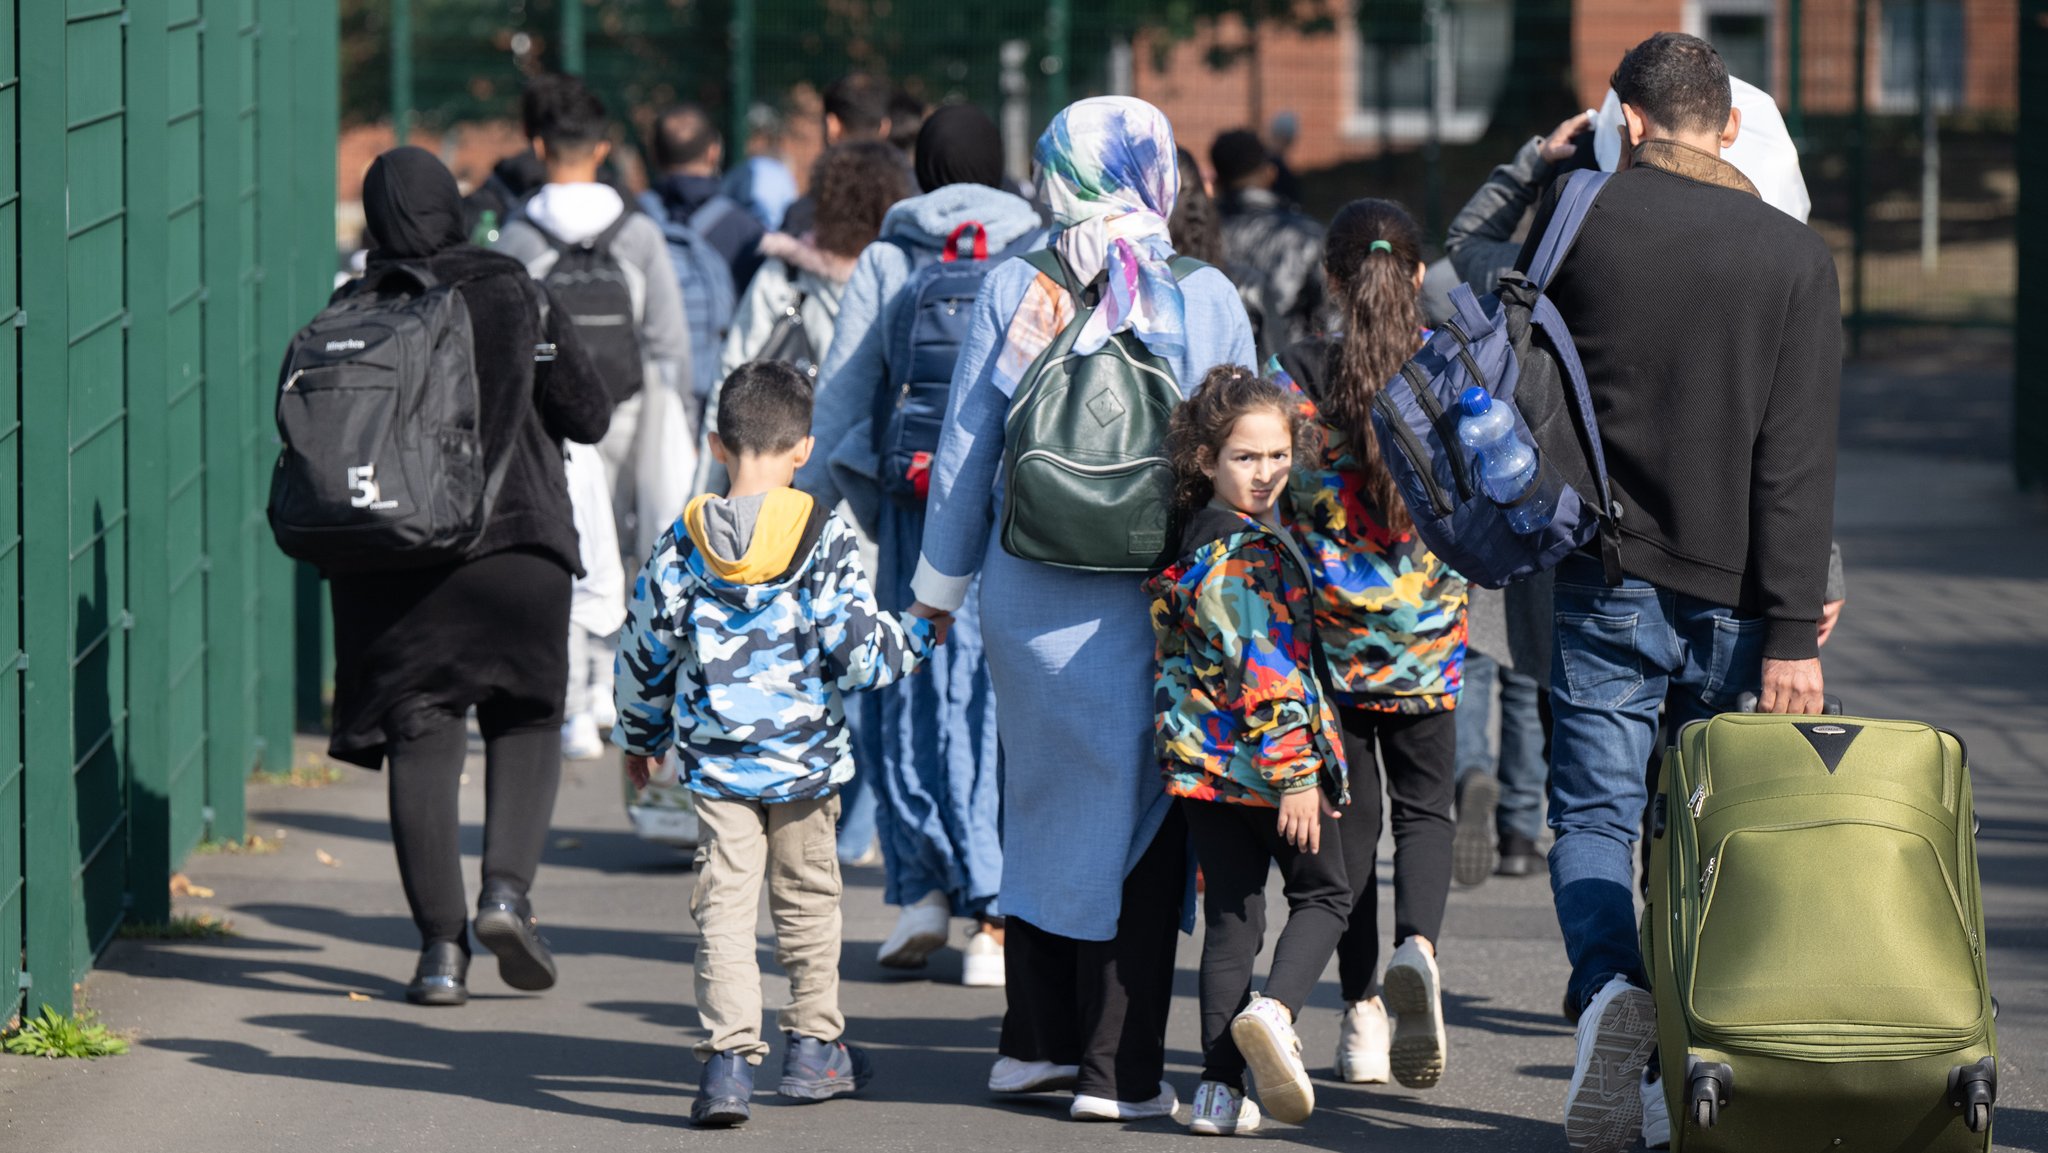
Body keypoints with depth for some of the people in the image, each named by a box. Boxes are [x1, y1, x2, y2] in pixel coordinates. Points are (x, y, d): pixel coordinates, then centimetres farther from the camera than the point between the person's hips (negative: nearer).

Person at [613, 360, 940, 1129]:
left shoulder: (684, 544, -2)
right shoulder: (824, 539, -9)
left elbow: (645, 652, 5)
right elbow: (859, 651, -11)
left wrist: (639, 737, 20)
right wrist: (917, 638, 10)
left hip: (717, 762, 0)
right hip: (806, 759, 0)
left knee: (724, 903, -1)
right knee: (807, 895, 16)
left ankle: (729, 1058, -14)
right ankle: (815, 1048, 27)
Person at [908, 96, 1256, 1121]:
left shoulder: (1013, 292, -2)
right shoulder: (1205, 300, -5)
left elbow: (967, 444, 4)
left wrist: (941, 578, 15)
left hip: (1029, 593, 2)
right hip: (1155, 600, -2)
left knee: (1041, 800, 17)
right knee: (1135, 812, 5)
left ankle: (1037, 1039, 24)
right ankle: (1117, 1068, 5)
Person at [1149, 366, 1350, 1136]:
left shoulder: (1192, 544, 9)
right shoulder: (1255, 553, -16)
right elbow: (1266, 672, -21)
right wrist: (1295, 774, -21)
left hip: (1200, 759, 7)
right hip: (1267, 756, -7)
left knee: (1231, 917, 9)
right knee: (1323, 895, 12)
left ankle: (1220, 1087, 3)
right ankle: (1275, 1010, -13)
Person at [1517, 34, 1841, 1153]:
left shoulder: (1580, 215, -3)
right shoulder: (1796, 256, -3)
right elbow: (1799, 461, -7)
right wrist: (1794, 631, -7)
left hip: (1605, 578, -1)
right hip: (1731, 597, 1)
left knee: (1594, 810, 3)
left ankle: (1610, 985, -24)